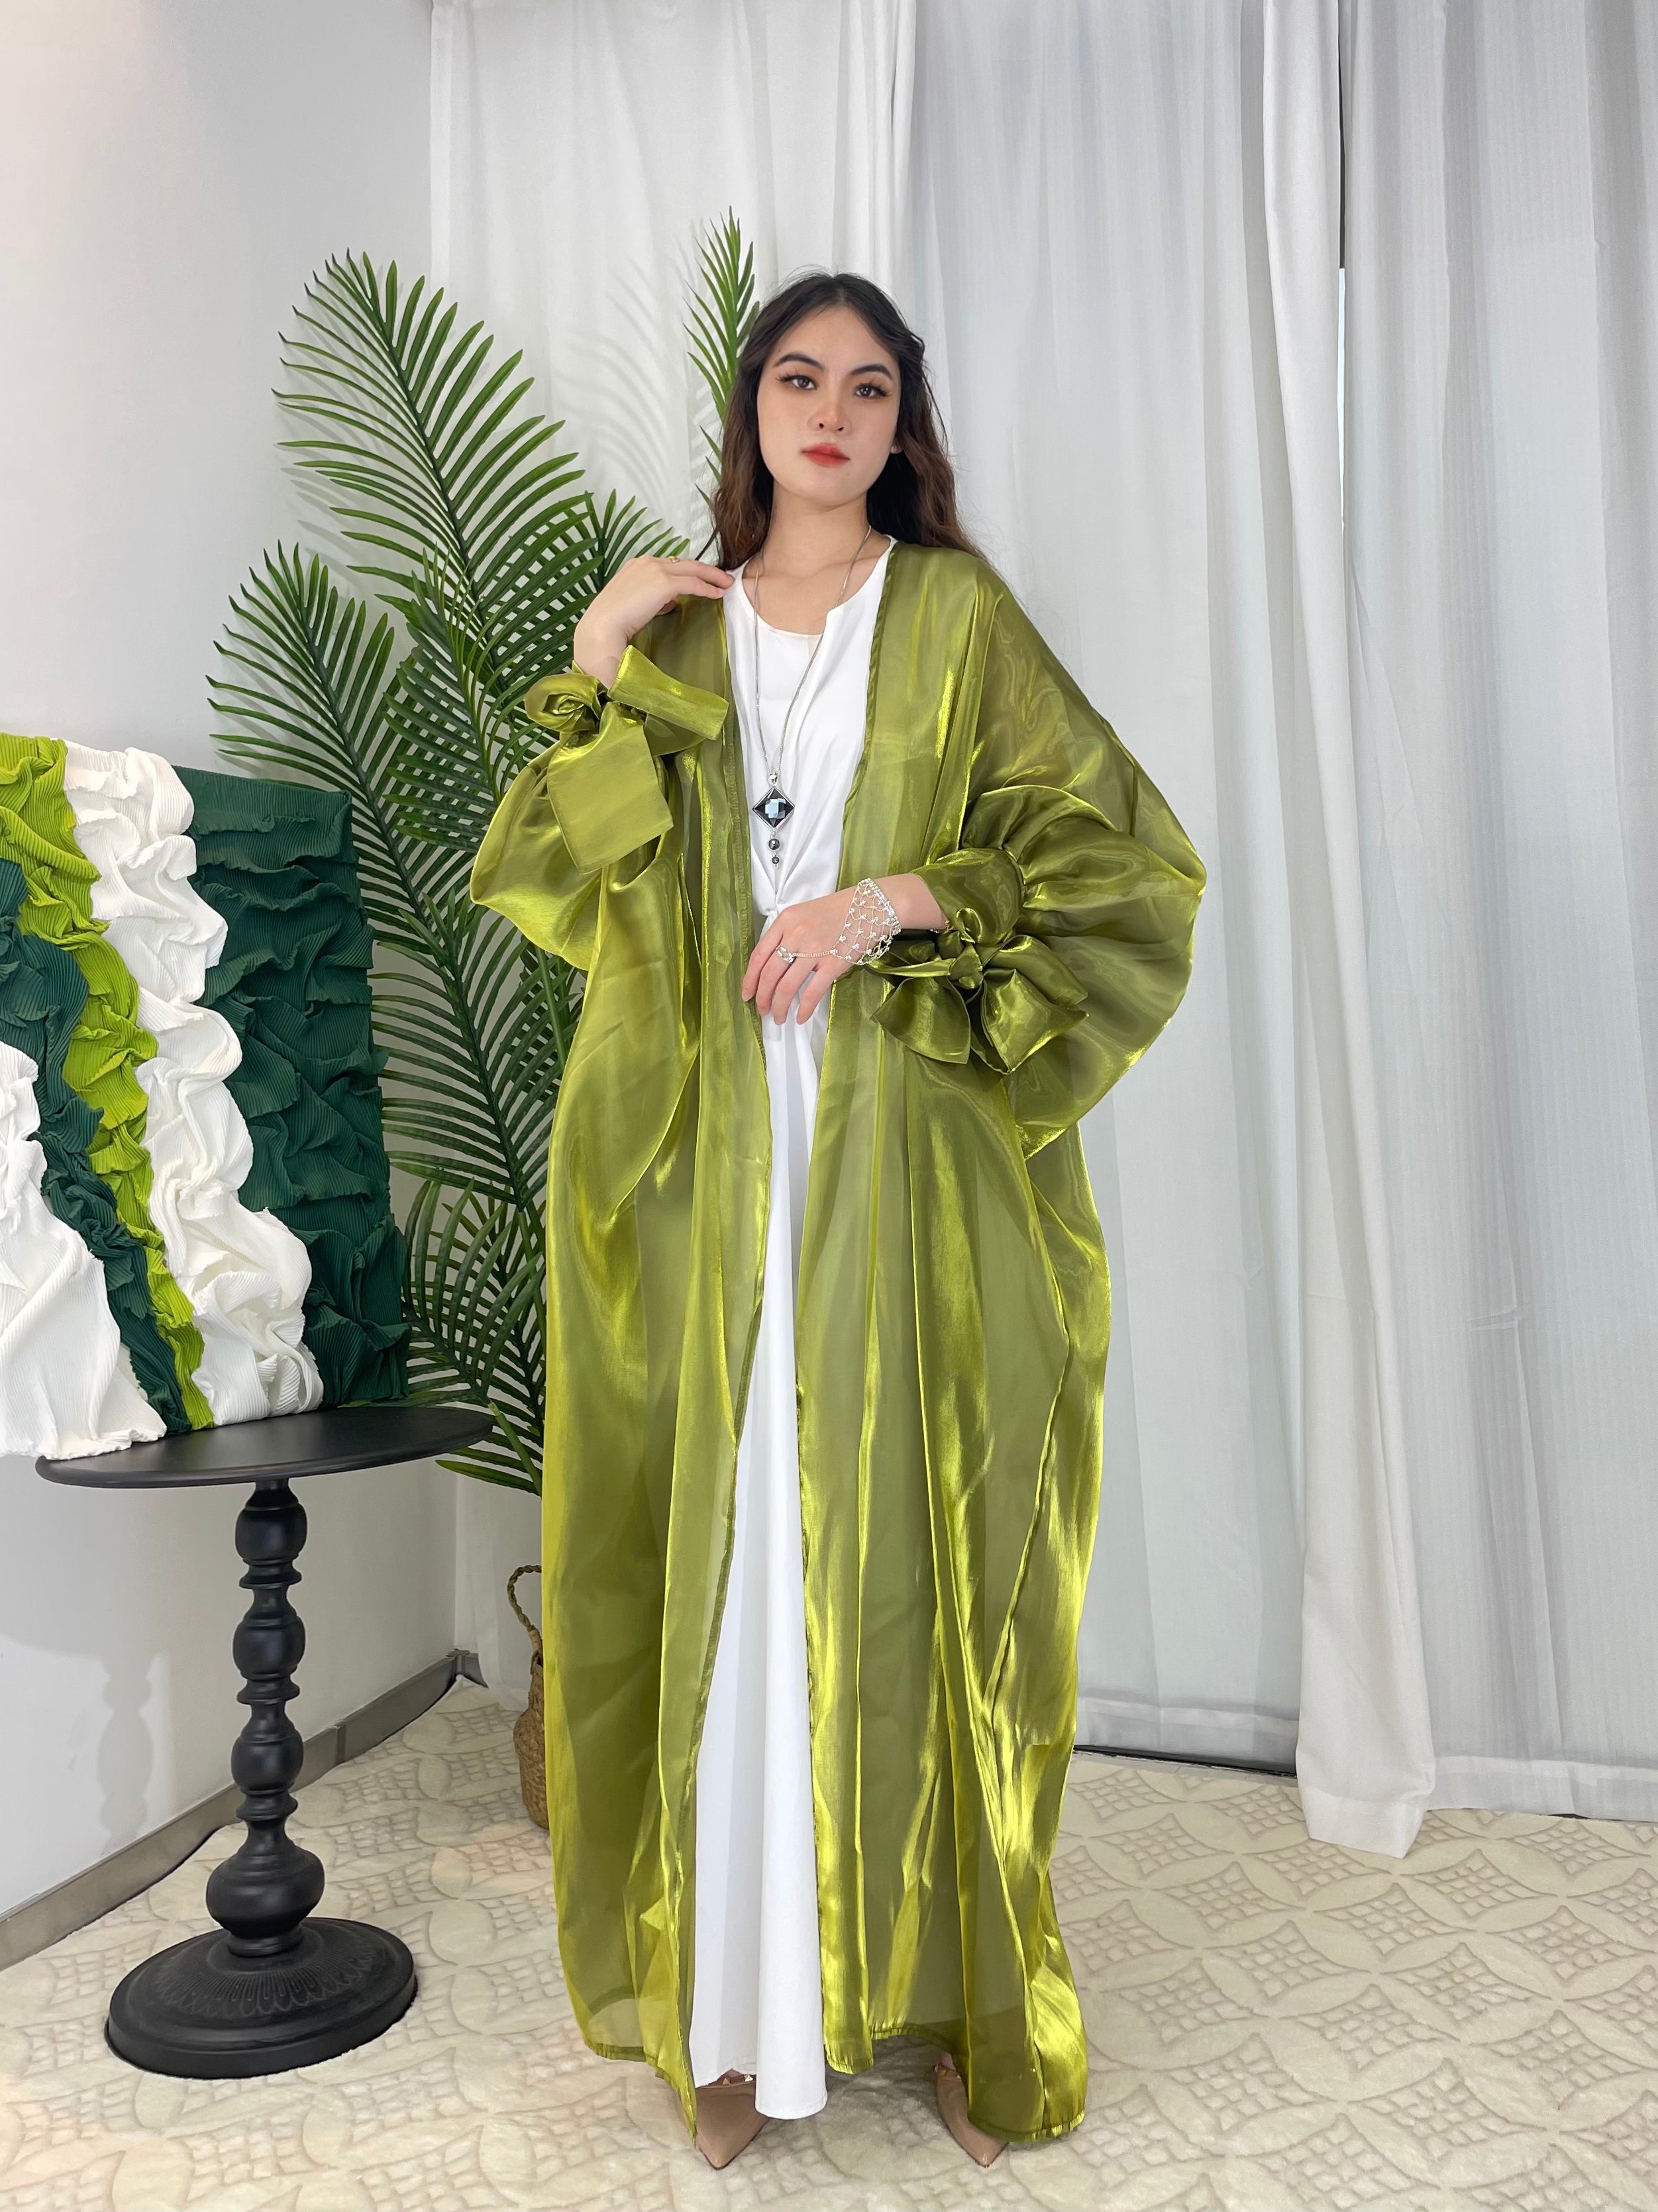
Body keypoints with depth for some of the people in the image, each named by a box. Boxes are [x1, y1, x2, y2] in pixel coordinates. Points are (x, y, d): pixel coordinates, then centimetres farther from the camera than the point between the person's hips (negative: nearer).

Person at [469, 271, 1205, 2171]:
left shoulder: (958, 616, 7)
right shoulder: (676, 626, 14)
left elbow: (1116, 855, -1)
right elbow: (558, 877, 8)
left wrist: (892, 898, -13)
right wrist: (599, 664, -1)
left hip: (908, 1157, -1)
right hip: (713, 1156, 2)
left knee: (911, 1556, 2)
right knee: (721, 1555, 2)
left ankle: (951, 1990, 19)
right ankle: (735, 1994, 18)